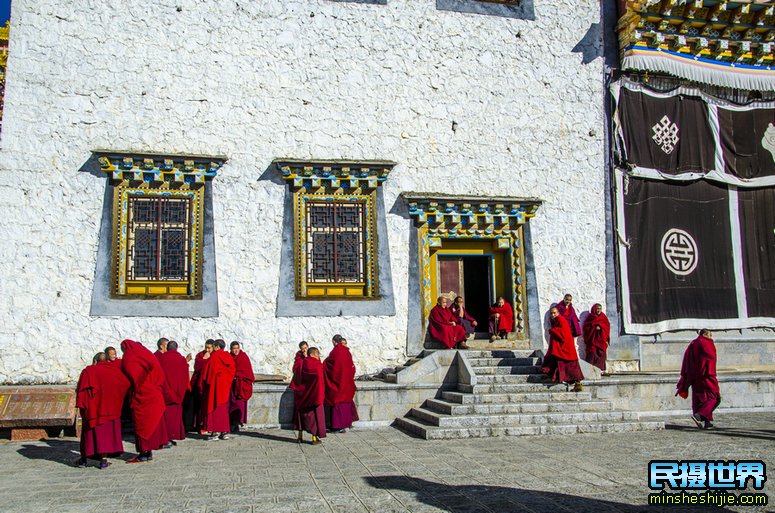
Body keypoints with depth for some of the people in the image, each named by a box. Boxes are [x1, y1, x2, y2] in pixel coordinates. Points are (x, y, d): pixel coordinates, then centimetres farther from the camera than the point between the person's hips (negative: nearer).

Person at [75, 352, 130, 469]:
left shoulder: (88, 371, 3)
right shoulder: (115, 370, 7)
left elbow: (81, 389, -7)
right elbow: (126, 384, 1)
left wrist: (80, 404, -6)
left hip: (92, 408, 0)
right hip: (109, 408, 0)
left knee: (90, 431, 12)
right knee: (107, 431, 4)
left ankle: (83, 459, 20)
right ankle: (103, 460, -2)